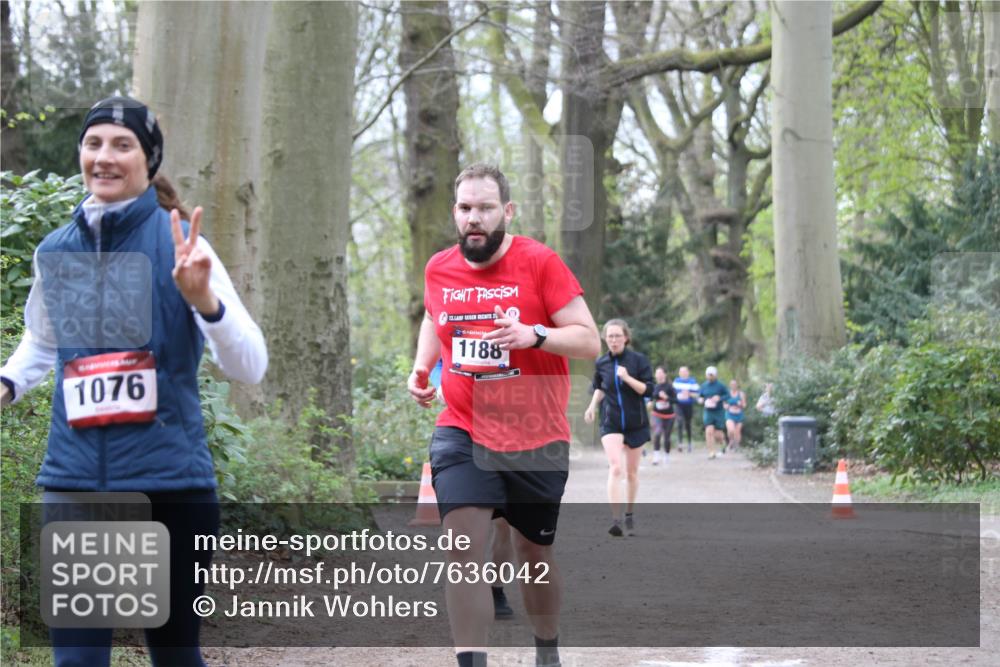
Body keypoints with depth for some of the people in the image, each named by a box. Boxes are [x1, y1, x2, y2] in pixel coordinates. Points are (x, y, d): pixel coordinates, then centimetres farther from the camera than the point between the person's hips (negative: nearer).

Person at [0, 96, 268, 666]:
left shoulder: (178, 244, -6)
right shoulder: (55, 251, 6)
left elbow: (250, 367, -11)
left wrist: (204, 299, -28)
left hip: (169, 482, -3)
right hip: (75, 481, 3)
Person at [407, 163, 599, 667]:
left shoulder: (541, 263, -12)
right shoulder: (439, 269, 2)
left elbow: (589, 342, -13)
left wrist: (534, 335, -29)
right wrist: (421, 366, 7)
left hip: (537, 441, -2)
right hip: (462, 434, 2)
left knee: (533, 555, 14)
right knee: (463, 549, -17)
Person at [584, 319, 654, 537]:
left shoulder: (639, 360, -6)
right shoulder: (601, 363, 2)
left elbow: (648, 390, -11)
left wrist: (628, 378, -23)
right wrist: (593, 406, 7)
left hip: (636, 423, 0)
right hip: (611, 423, 0)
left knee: (632, 472, 11)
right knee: (615, 468, -18)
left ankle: (629, 515, 30)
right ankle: (616, 519, -25)